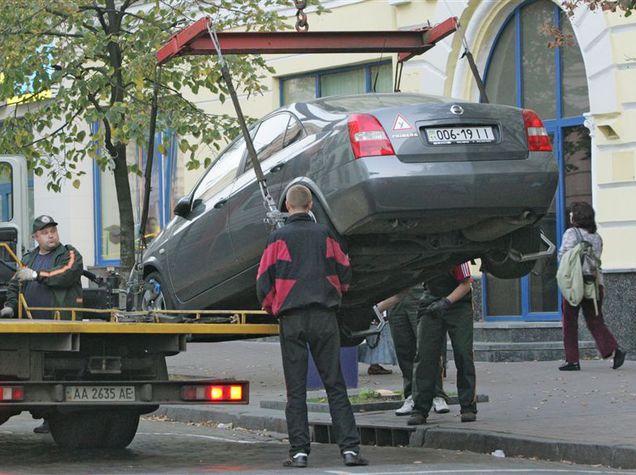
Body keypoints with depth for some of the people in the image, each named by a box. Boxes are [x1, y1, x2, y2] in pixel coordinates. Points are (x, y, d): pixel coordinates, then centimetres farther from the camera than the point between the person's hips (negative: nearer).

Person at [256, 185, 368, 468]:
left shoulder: (278, 238, 1)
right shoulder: (324, 234, 7)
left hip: (291, 319, -1)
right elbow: (345, 272, 13)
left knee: (296, 389, 2)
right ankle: (350, 448, -4)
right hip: (325, 317, 1)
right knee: (335, 385, 3)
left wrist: (271, 308, 18)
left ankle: (299, 451, -2)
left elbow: (264, 282, 0)